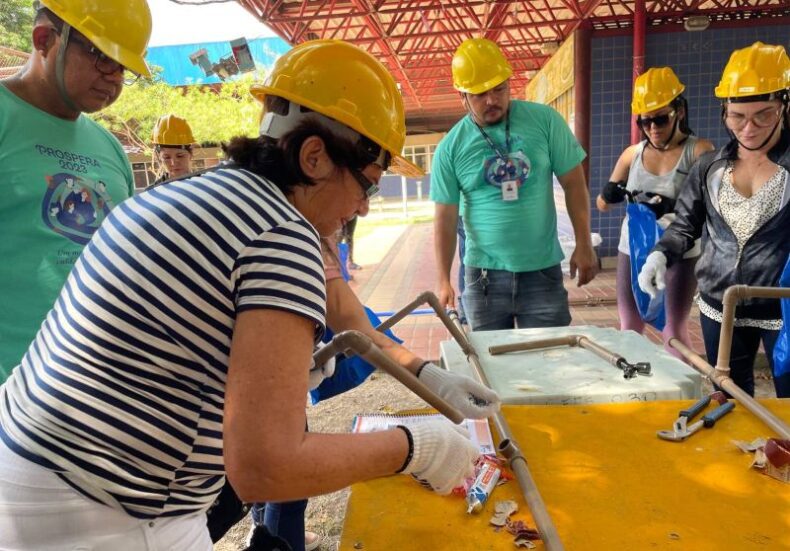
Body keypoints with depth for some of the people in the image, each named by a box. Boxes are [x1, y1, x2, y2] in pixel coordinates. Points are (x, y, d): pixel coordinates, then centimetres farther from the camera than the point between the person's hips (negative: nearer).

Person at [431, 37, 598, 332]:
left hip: (542, 270, 0)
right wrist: (444, 281, -5)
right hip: (484, 275, 1)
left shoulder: (544, 120, -3)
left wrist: (583, 245, -2)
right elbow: (446, 218, -1)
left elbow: (573, 184, 2)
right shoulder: (450, 148, -4)